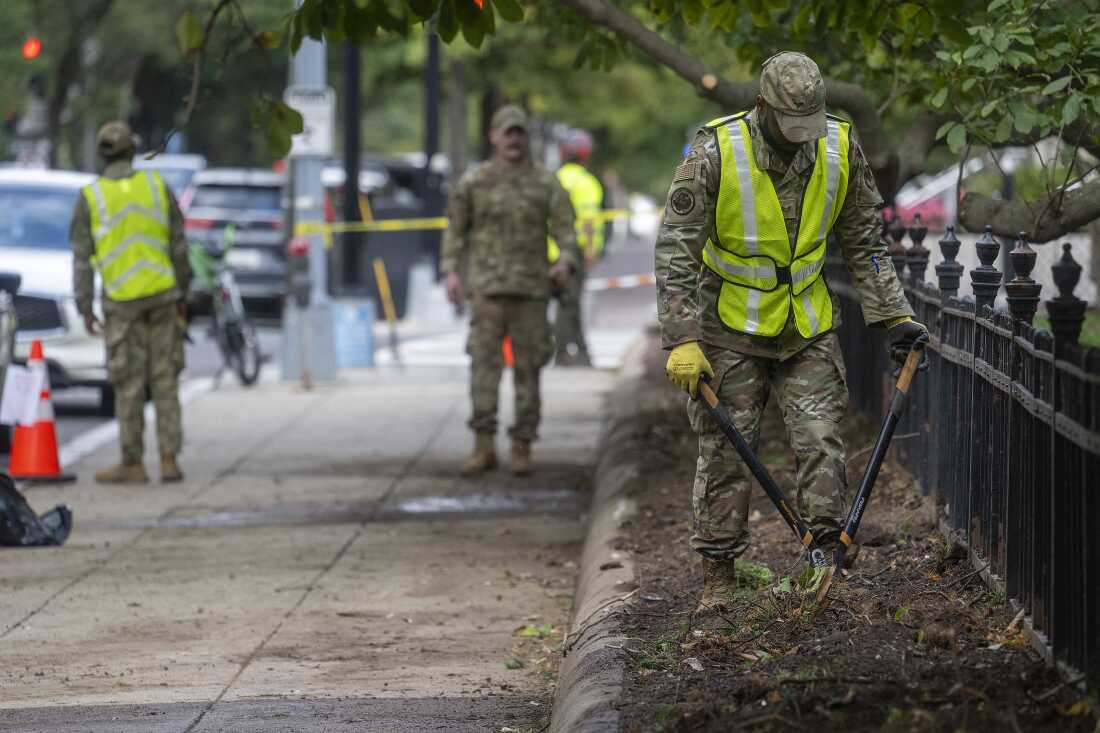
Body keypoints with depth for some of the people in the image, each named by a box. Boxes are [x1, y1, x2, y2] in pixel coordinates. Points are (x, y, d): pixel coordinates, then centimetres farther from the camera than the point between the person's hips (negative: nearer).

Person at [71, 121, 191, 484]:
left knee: (129, 384, 3)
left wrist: (85, 308, 0)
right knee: (164, 379, 7)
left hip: (122, 301, -2)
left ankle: (132, 464, 7)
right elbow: (178, 245, 4)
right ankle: (169, 460, 5)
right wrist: (183, 294, 12)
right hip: (162, 292, 2)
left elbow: (82, 257, -5)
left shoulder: (90, 197, -5)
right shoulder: (157, 185, 1)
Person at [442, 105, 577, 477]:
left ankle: (522, 447, 7)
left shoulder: (546, 183, 4)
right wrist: (451, 271, -5)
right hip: (487, 288, 0)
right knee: (484, 362, -10)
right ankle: (484, 446, -9)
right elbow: (456, 229, 9)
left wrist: (565, 263, -21)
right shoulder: (473, 182, 5)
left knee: (527, 366, 1)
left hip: (530, 288, 0)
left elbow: (565, 230, -1)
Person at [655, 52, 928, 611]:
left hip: (808, 326, 3)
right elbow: (675, 250, -16)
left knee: (820, 440, -4)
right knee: (726, 451, -1)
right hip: (731, 328, -3)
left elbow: (864, 242, 5)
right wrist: (682, 339, -21)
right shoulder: (714, 153, -20)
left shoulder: (840, 149, -8)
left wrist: (893, 314, 1)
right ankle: (718, 576, 6)